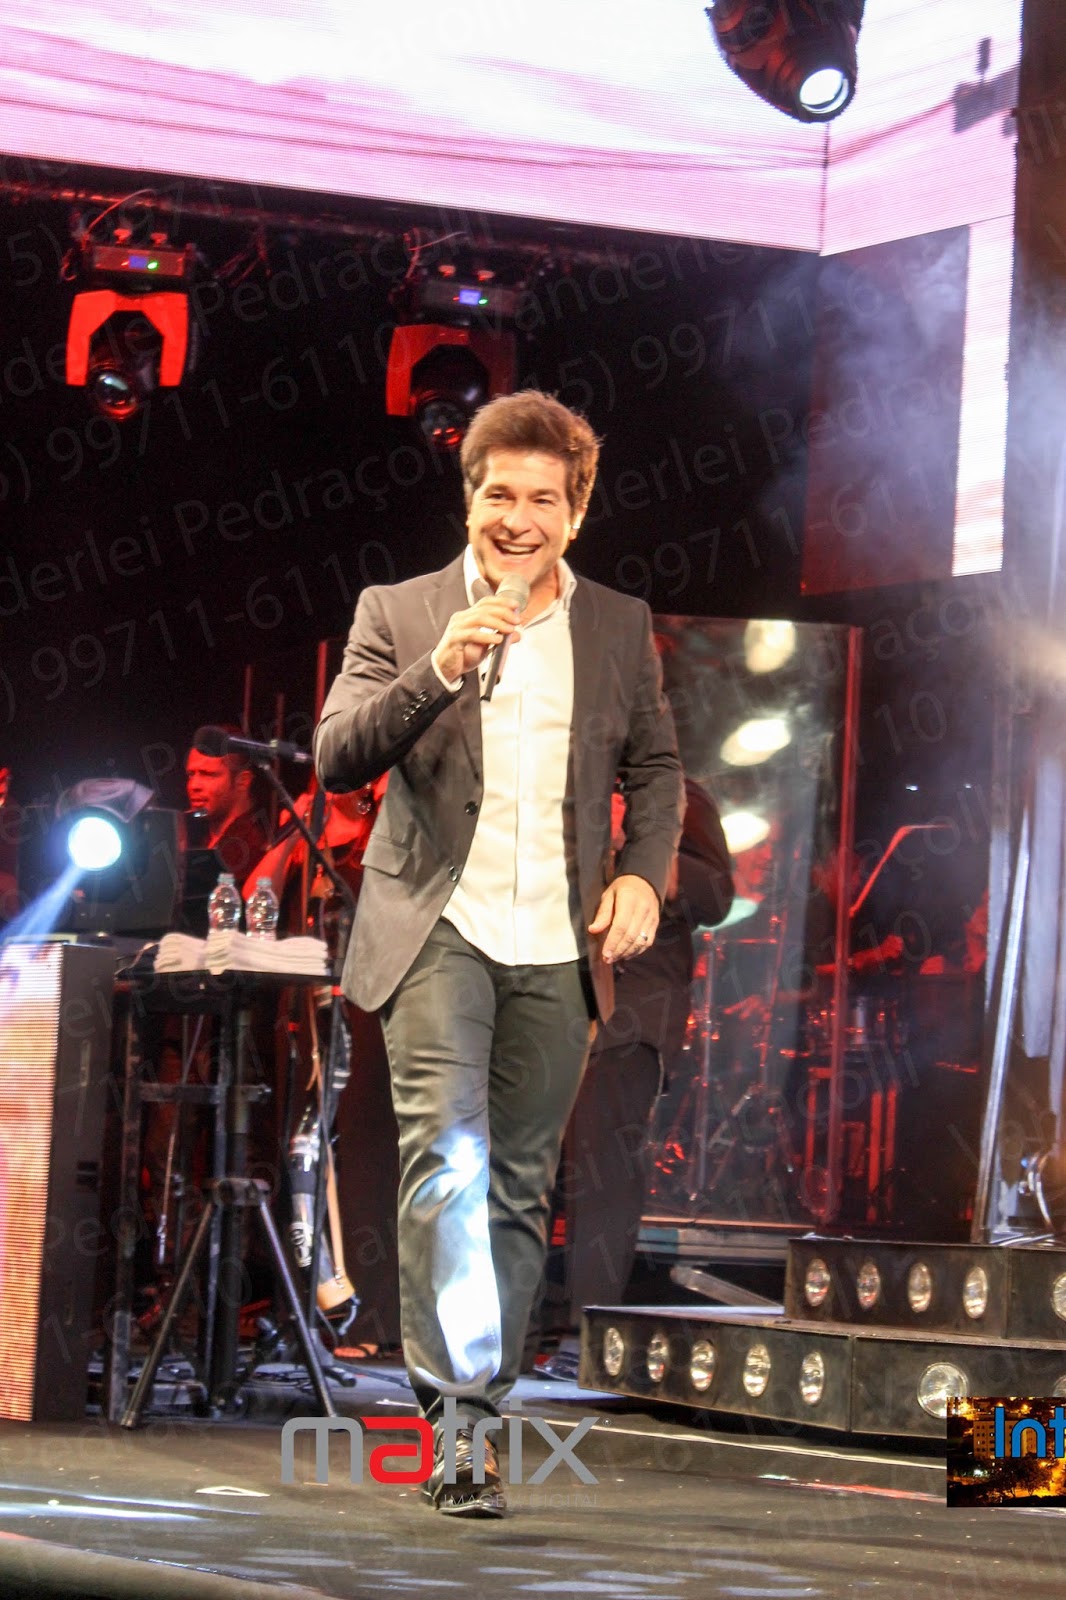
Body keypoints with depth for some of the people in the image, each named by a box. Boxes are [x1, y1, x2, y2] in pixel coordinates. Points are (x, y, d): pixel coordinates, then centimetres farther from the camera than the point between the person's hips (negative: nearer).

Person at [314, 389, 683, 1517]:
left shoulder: (619, 626, 11)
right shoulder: (399, 613, 4)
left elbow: (655, 766, 20)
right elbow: (336, 757, -6)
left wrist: (644, 874, 2)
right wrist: (438, 672, -20)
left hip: (557, 949, 3)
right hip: (438, 928, -3)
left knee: (518, 1187, 5)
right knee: (446, 1160, -19)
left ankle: (478, 1412, 13)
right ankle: (454, 1417, -20)